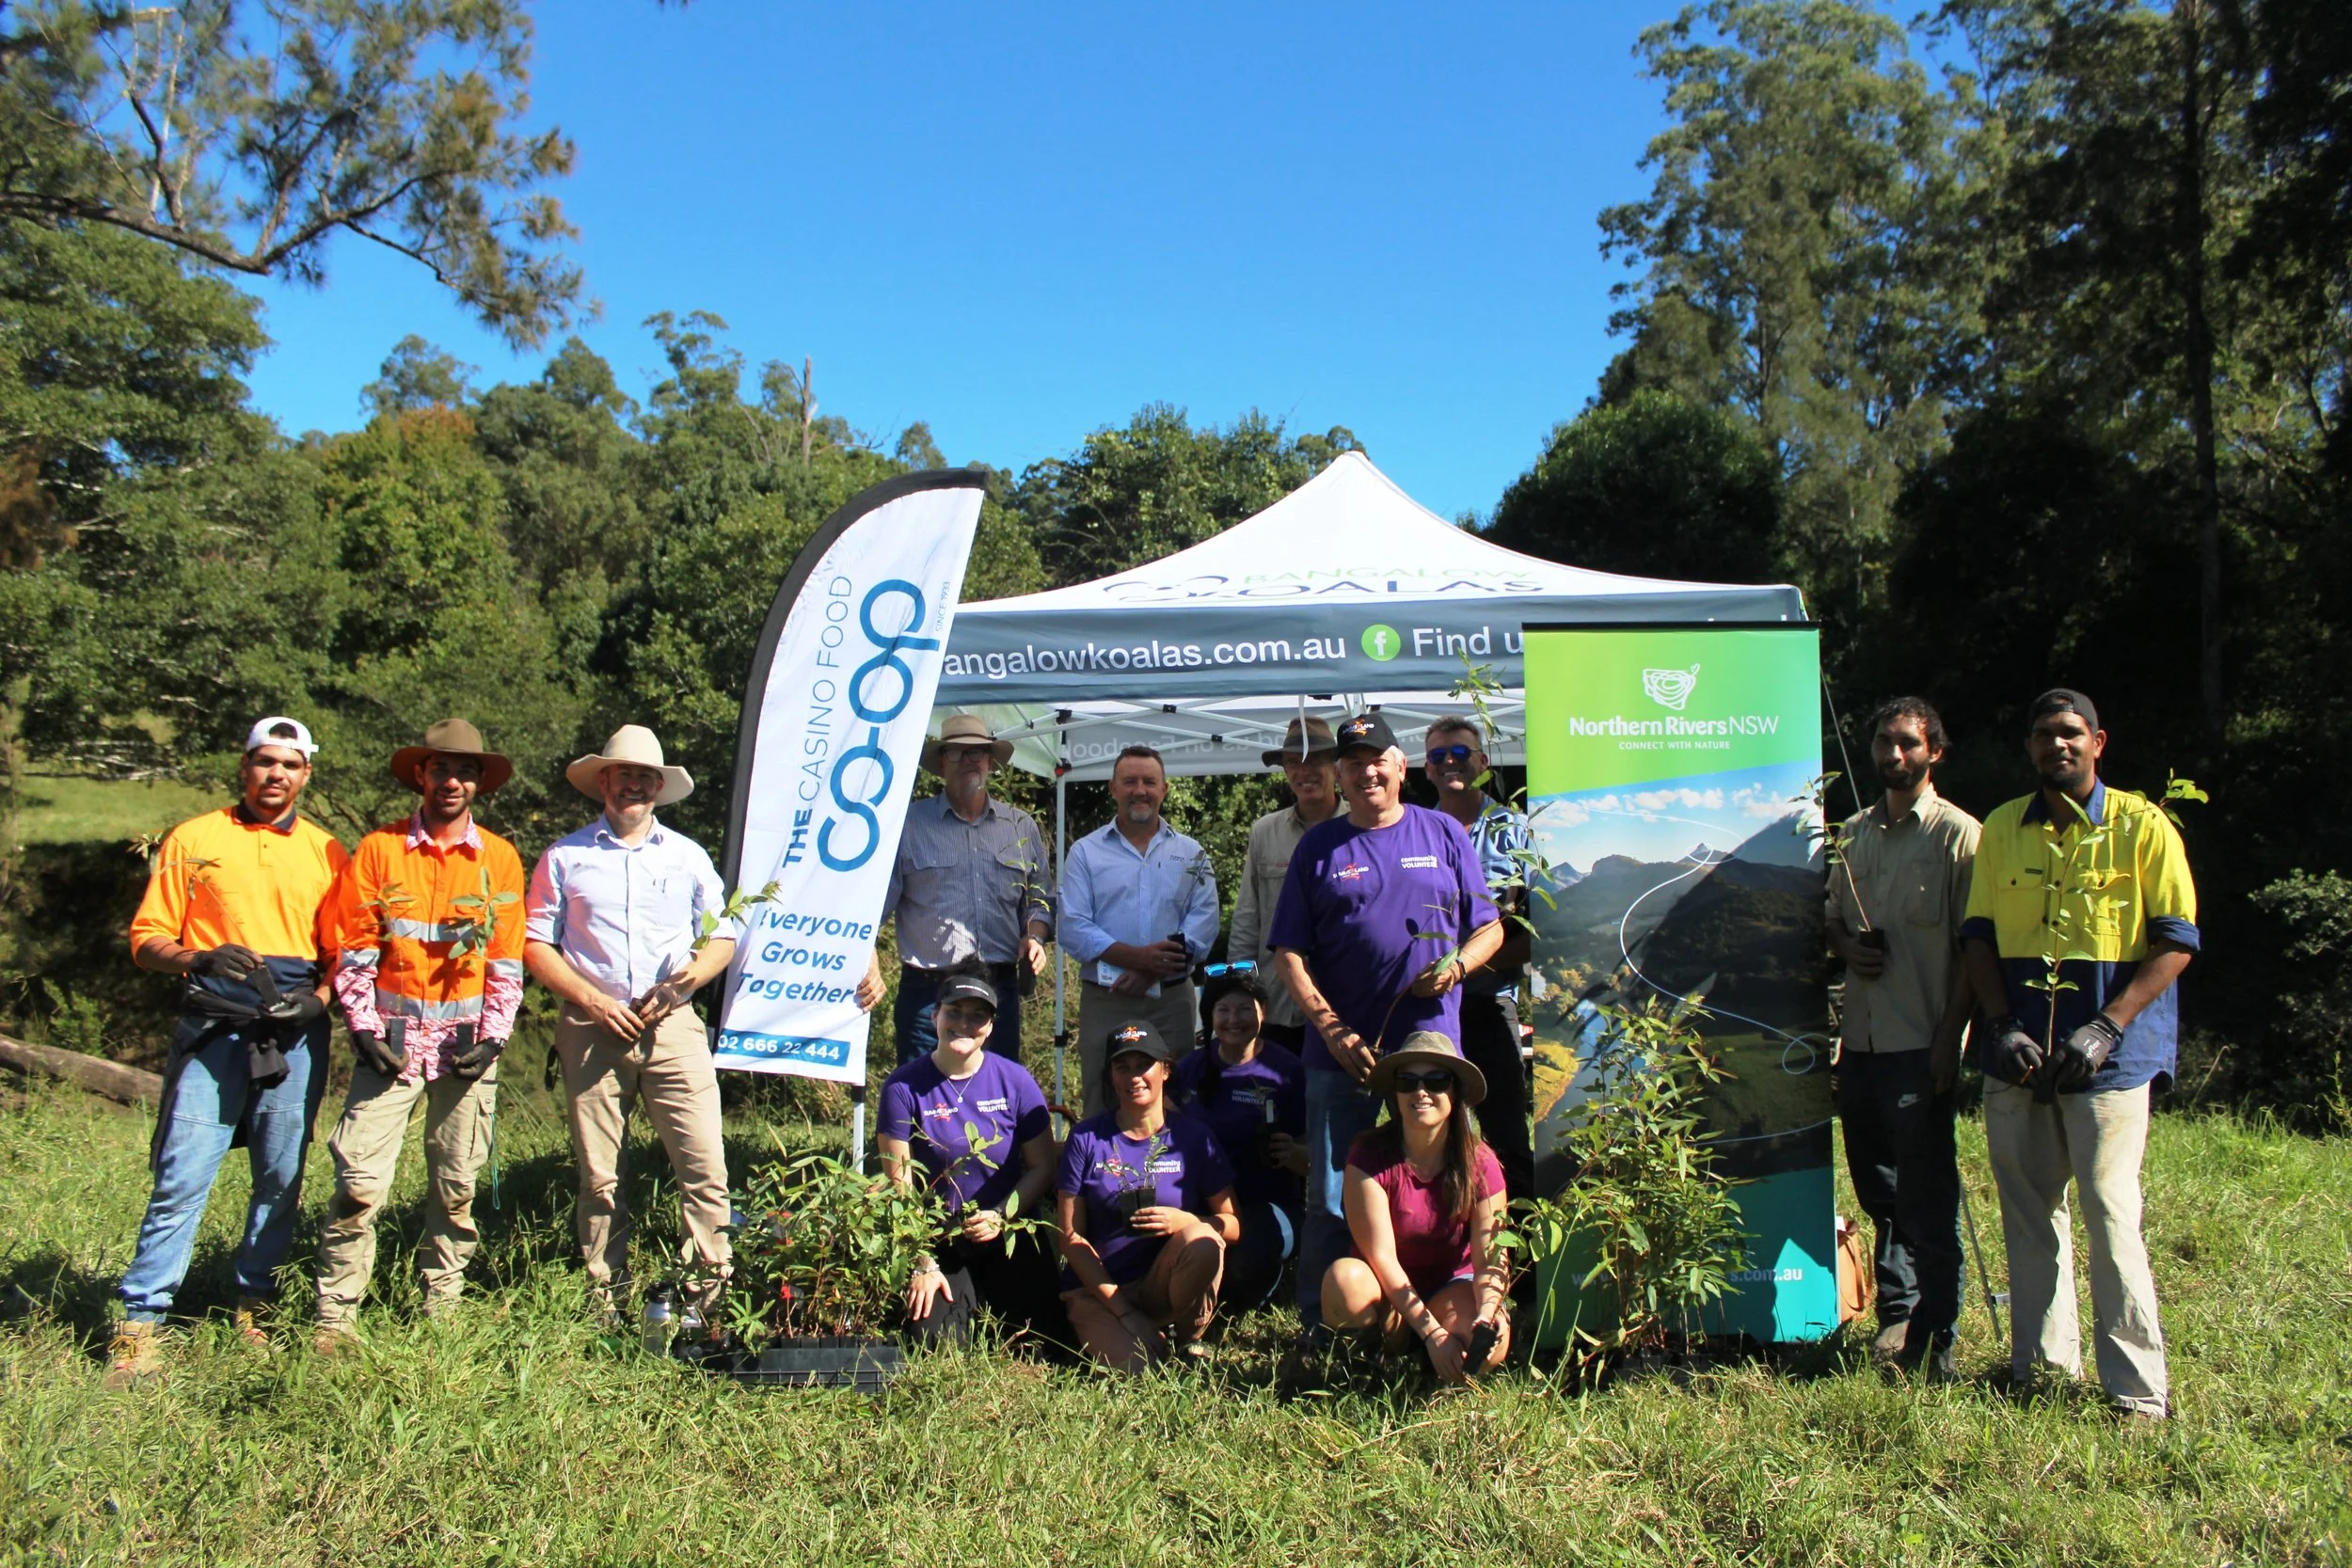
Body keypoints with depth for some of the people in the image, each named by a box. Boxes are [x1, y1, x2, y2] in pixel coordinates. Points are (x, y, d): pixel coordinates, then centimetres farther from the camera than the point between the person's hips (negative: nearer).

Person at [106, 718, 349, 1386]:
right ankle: (140, 1322, 2)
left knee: (281, 1179, 6)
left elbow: (342, 950, 14)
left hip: (294, 1031, 2)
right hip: (213, 1028, -2)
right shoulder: (193, 840, 8)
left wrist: (317, 997, -5)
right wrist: (200, 959, -15)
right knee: (182, 1178, -6)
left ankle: (256, 1306, 19)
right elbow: (147, 940, 4)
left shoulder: (326, 853, 13)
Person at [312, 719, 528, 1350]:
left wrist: (494, 1036, -3)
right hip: (392, 1038, -1)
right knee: (360, 1181, -5)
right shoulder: (378, 850, 3)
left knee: (457, 1183, 7)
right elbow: (354, 951, 2)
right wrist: (364, 1028, -6)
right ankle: (335, 1314, 5)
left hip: (466, 1041, 1)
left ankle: (442, 1304, 19)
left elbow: (507, 960, 6)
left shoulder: (499, 859, 6)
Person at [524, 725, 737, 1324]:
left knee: (705, 1163, -8)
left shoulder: (687, 856, 15)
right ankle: (606, 1296, 14)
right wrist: (591, 1000, -7)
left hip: (673, 1027, 1)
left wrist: (691, 975, -6)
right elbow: (534, 943, 6)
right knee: (598, 1174, 3)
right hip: (592, 1028, -1)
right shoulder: (566, 856, 10)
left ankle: (710, 1291, -1)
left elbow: (723, 938, 15)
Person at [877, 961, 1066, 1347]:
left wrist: (1001, 1215, -15)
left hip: (1013, 1237, 1)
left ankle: (991, 1299, 20)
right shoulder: (904, 1087, -7)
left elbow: (1042, 1167, 0)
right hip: (939, 1240, -1)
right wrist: (922, 1264, -11)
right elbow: (900, 1185, -6)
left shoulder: (1015, 1081, -4)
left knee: (1047, 1341, -12)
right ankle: (961, 1298, 15)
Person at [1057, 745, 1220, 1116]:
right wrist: (1137, 957, -18)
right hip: (1104, 1002, -1)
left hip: (1172, 999, 1)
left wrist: (1151, 972, -16)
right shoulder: (1085, 852, 5)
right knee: (1103, 1110, 3)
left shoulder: (1191, 854, 9)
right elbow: (1074, 928, -5)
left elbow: (1203, 922, -2)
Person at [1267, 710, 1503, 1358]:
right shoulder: (1320, 846, 7)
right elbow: (1290, 951, 4)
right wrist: (1331, 1027, -8)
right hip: (1344, 1052, 0)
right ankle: (1316, 1328, 14)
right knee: (1332, 1201, 3)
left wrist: (1458, 964, -10)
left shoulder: (1444, 833, 9)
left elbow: (1490, 927, 12)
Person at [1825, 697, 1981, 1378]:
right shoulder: (1854, 831, 14)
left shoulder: (1959, 833, -5)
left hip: (1920, 1043, -6)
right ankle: (1896, 1315, 25)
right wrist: (1847, 948, -1)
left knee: (1927, 1196, 0)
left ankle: (1933, 1339, 9)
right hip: (1859, 1037, 6)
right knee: (1877, 1188, 13)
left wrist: (1951, 1035, -14)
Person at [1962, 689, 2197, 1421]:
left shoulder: (2141, 826, -2)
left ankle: (2139, 1389, 5)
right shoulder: (2002, 830, 9)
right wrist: (2002, 1024, -4)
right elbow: (1978, 935, 10)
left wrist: (2106, 1027, -14)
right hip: (2018, 1054, 4)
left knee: (2110, 1216, -5)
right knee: (2028, 1214, 10)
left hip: (2109, 1056, -4)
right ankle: (2040, 1364, 22)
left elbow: (2176, 942, -5)